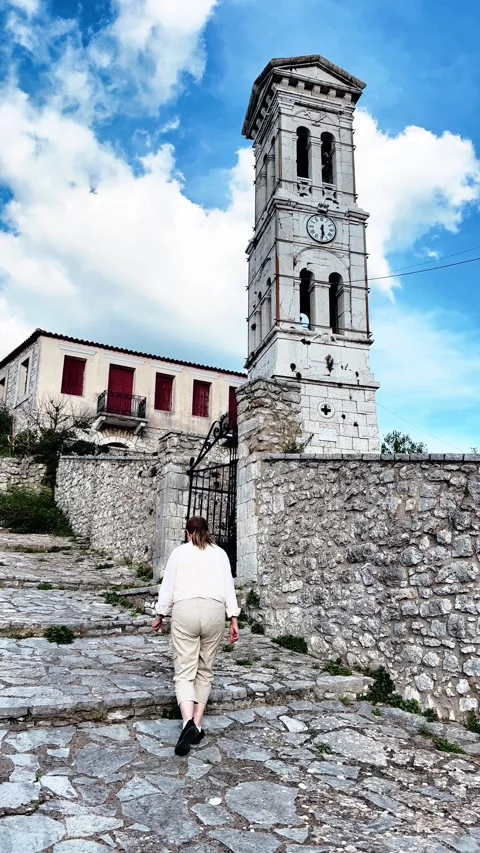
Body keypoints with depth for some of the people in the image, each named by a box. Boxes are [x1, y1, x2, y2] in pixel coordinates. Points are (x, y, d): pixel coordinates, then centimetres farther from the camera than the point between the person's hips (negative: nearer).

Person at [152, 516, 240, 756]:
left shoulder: (179, 552, 10)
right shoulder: (220, 553, 14)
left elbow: (167, 586, 10)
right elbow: (228, 587, 8)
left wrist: (160, 615, 20)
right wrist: (233, 619, 8)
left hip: (185, 611, -2)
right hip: (214, 611, 2)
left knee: (184, 671, -2)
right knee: (205, 670, 14)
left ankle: (188, 723, -21)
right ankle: (197, 725, 14)